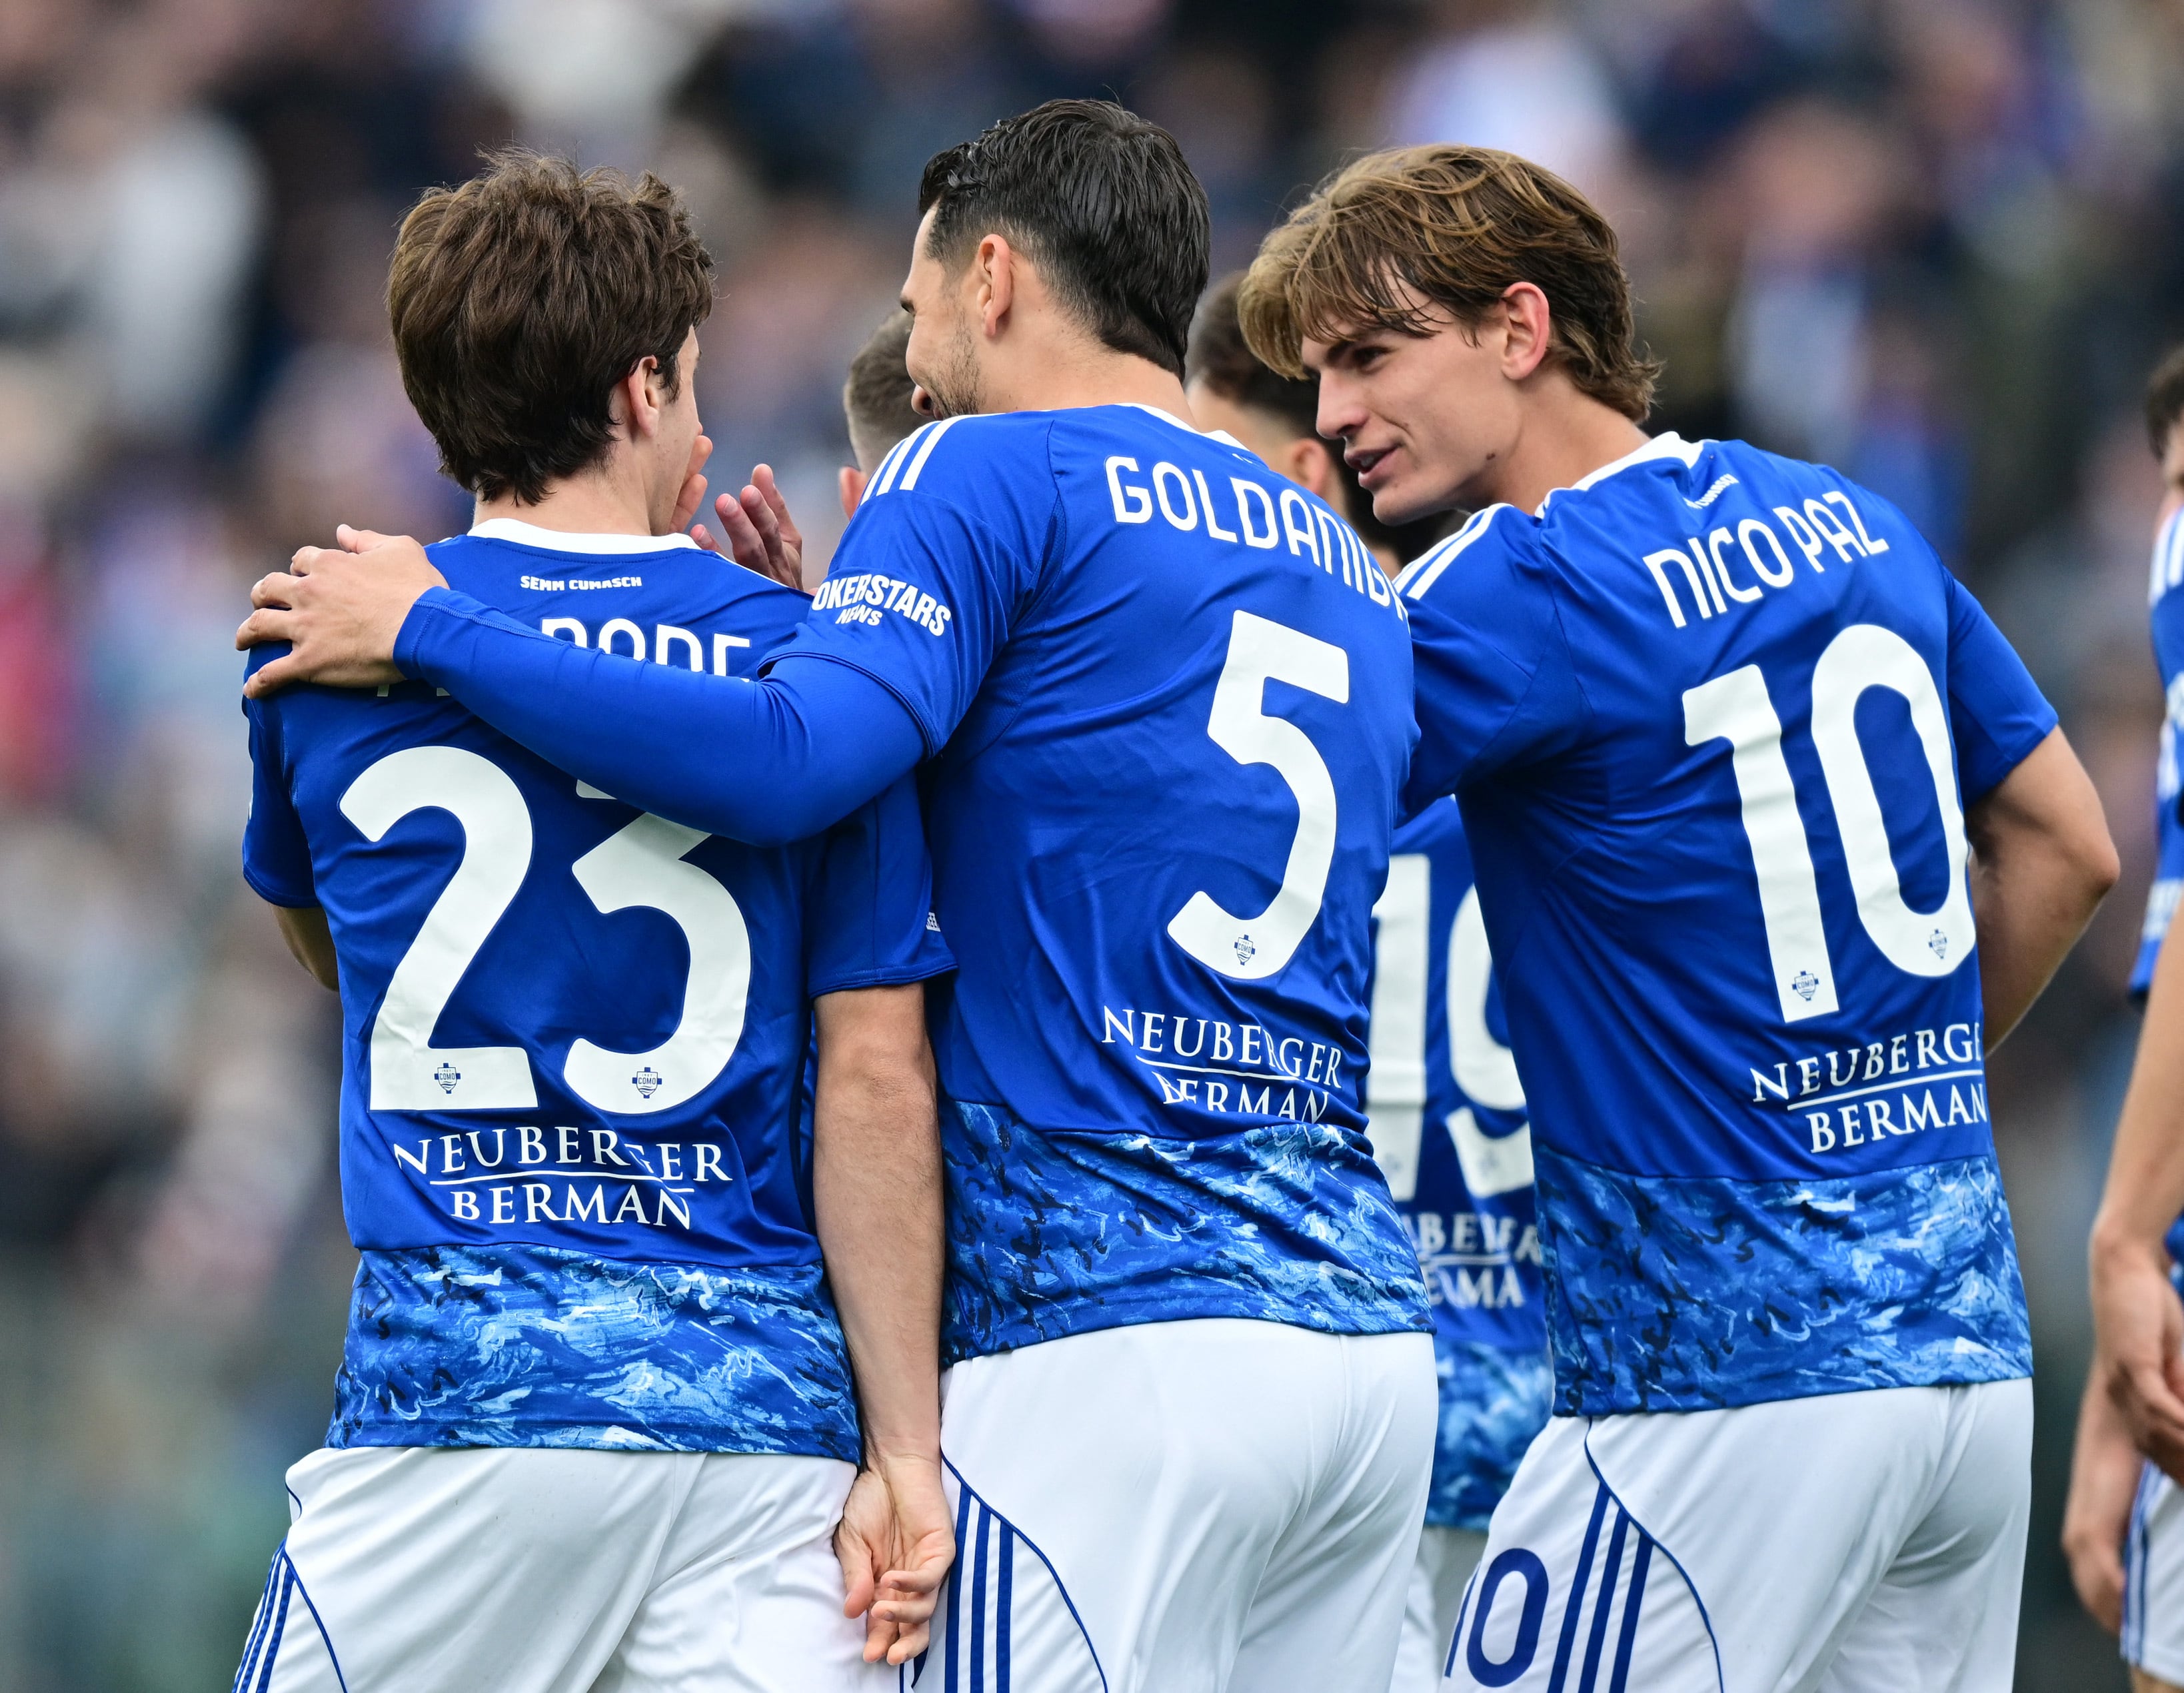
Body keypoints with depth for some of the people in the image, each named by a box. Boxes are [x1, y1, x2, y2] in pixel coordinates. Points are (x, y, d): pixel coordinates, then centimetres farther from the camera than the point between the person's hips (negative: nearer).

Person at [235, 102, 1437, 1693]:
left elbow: (783, 764, -17)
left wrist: (428, 630, -7)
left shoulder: (991, 475, -1)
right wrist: (842, 614, 27)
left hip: (1112, 1339, -8)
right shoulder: (1352, 571, 22)